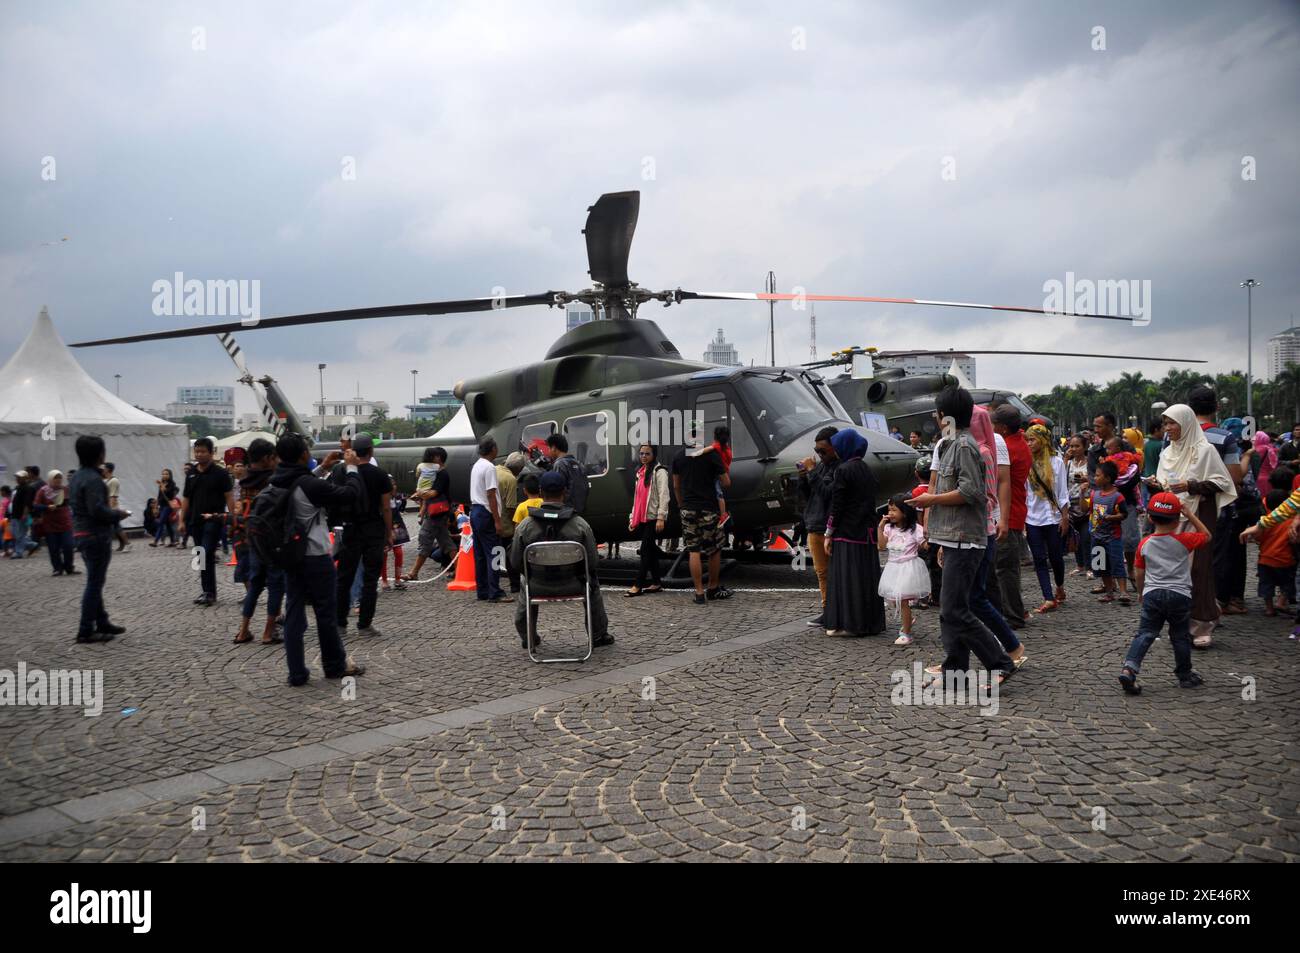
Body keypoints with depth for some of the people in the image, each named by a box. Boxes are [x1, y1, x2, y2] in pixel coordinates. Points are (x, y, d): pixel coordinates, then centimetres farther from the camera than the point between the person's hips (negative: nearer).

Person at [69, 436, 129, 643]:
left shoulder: (77, 476, 12)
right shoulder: (92, 479, -19)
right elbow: (97, 510, -26)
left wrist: (112, 512, 14)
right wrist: (117, 514, -9)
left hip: (81, 533, 10)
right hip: (96, 536, -10)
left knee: (95, 581, 17)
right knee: (94, 583, -4)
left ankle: (102, 622, 25)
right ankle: (86, 631, -1)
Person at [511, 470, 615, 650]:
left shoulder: (524, 526, -13)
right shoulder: (580, 525, -14)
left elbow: (516, 562, -4)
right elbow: (592, 563, -9)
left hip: (538, 588, 1)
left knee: (524, 587, 37)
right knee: (593, 584, 33)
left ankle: (527, 637, 42)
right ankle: (599, 635, 38)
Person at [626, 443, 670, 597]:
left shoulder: (659, 471, -6)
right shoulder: (641, 472, 19)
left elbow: (663, 495, -13)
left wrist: (661, 518, -21)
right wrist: (632, 518, 18)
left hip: (654, 518, -8)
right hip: (642, 518, 8)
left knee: (645, 550, -9)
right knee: (651, 551, 10)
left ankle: (638, 585, -9)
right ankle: (656, 583, 16)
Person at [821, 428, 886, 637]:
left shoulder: (843, 470, -12)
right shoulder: (868, 470, 12)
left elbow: (837, 505, -13)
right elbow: (871, 502, 14)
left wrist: (829, 534, -8)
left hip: (847, 532, -7)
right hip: (866, 532, 7)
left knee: (845, 577, -3)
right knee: (867, 576, 10)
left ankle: (848, 623, -2)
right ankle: (871, 622, 16)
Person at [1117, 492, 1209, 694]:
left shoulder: (1144, 544, 2)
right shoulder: (1184, 541, -4)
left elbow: (1139, 575, 8)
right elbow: (1206, 535, 15)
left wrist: (1142, 594, 24)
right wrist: (1189, 515, 10)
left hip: (1152, 594, 1)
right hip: (1179, 594, -1)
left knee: (1145, 634, 2)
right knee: (1180, 637, 13)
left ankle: (1129, 667, -16)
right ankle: (1185, 675, 24)